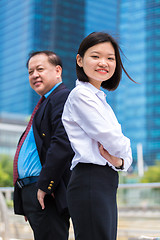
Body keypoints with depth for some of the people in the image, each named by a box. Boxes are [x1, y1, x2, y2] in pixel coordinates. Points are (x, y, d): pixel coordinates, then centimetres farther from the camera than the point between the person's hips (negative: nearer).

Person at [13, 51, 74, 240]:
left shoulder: (63, 98, -9)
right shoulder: (44, 104, 23)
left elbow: (62, 144, -22)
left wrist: (44, 186, -21)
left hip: (47, 195, -10)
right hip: (30, 192, 10)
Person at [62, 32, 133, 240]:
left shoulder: (101, 100, 21)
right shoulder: (81, 94, -6)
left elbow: (125, 152, 18)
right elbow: (111, 140, -15)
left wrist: (119, 161, -5)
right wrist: (121, 151, 7)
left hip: (106, 185, 9)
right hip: (90, 182, -9)